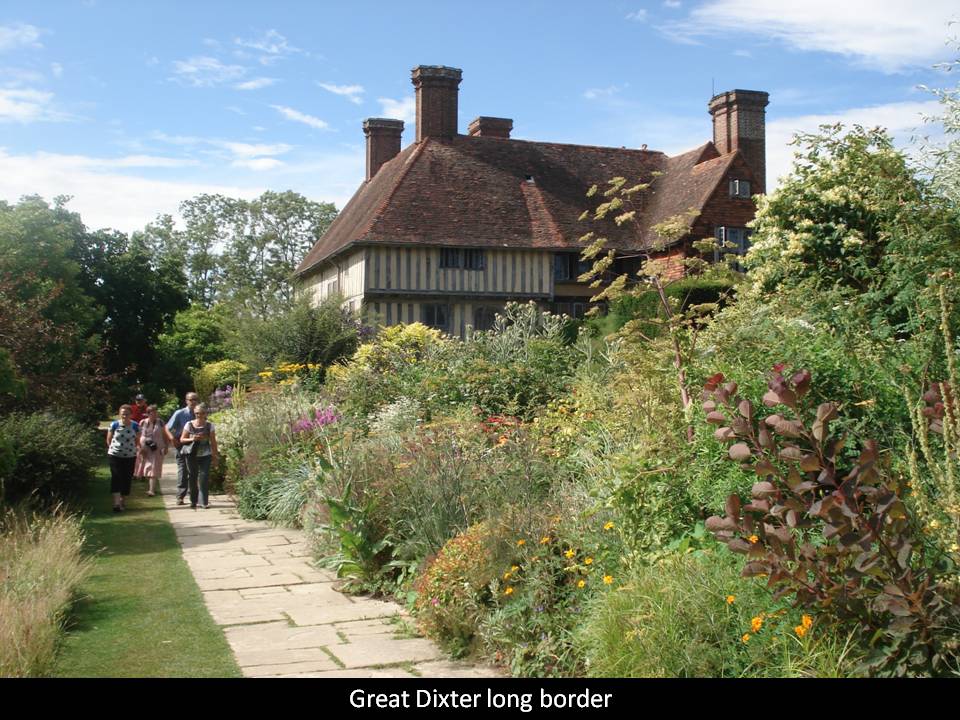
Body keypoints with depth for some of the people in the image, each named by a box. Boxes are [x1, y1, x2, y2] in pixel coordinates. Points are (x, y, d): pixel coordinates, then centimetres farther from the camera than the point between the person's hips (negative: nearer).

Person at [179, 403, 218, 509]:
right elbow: (182, 439, 6)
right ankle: (193, 501, 17)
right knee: (192, 477, 5)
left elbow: (213, 442, 6)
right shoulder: (189, 425, 2)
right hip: (192, 455, 1)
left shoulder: (209, 426, 2)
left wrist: (214, 456, 4)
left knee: (204, 477, -9)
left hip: (205, 455, -1)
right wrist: (192, 439, -13)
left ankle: (204, 502, -7)